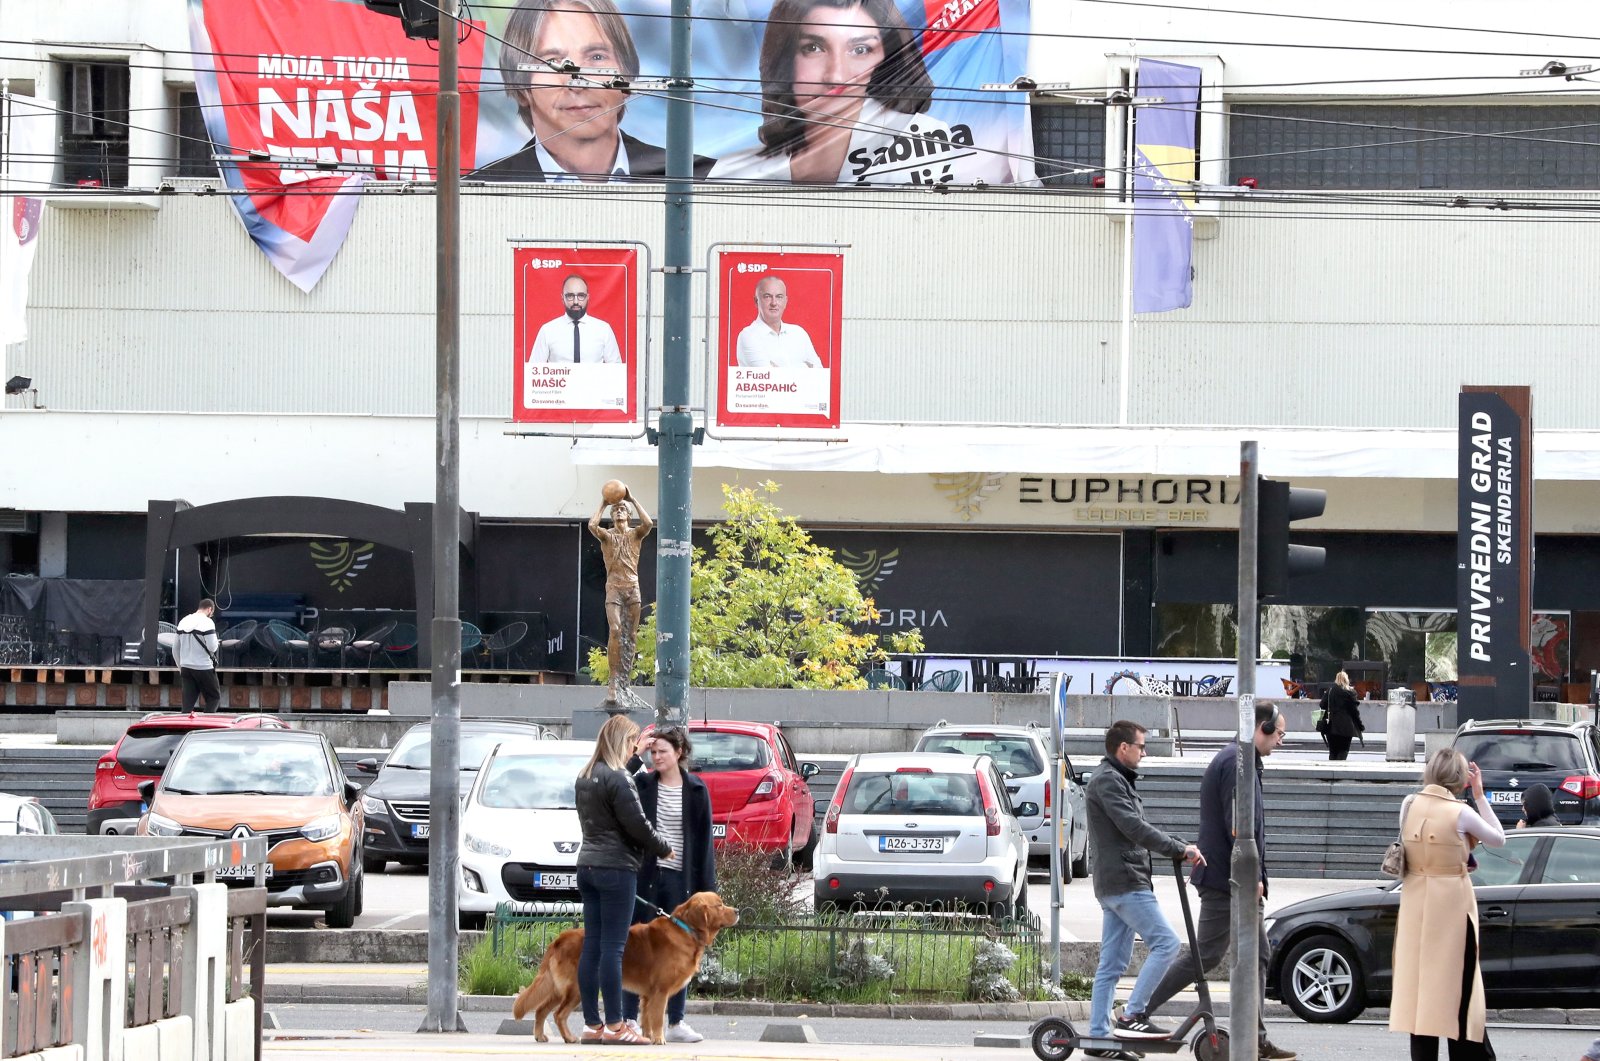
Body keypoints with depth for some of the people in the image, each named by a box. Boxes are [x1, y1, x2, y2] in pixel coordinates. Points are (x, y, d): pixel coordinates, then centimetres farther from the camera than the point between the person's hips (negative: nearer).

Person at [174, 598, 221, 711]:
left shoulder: (183, 621, 11)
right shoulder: (207, 622, -11)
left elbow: (175, 649, 15)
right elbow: (212, 647, -16)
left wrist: (180, 667, 24)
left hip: (186, 668, 6)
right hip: (203, 668, -6)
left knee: (188, 702, 6)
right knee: (214, 697, 6)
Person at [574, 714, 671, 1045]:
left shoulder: (584, 778, 13)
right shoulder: (617, 779, -13)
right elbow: (636, 824, -13)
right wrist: (663, 849, 3)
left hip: (588, 865, 8)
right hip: (616, 868, -8)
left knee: (591, 946, 7)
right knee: (612, 947, -7)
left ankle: (592, 1025, 7)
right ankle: (614, 1026, -6)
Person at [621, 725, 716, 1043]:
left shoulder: (696, 790, 3)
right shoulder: (642, 784, 3)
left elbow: (704, 838, 4)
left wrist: (706, 885, 0)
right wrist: (635, 755, -13)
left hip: (681, 879, 1)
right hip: (646, 876, -1)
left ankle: (676, 1022, 12)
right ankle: (629, 1019, 4)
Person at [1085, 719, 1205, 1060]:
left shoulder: (1116, 779, 22)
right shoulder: (1108, 780, -11)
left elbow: (1135, 829, 22)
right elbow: (1134, 828, -20)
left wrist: (1181, 848, 12)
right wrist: (1180, 849, -17)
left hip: (1114, 885, 11)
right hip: (1124, 882, -11)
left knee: (1111, 964, 8)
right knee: (1165, 943, -13)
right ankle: (1131, 1015, -13)